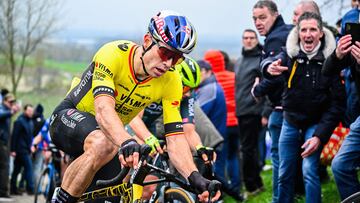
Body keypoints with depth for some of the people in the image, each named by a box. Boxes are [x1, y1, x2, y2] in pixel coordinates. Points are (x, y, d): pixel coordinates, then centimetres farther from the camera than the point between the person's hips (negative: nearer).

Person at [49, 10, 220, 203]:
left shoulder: (171, 81, -15)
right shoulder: (114, 54, -29)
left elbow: (175, 137, -18)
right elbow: (103, 108, -43)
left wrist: (195, 178, -35)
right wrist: (127, 142, -62)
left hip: (113, 132, 6)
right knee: (104, 144, -38)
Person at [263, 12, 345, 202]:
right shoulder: (290, 54, -7)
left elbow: (337, 103, -13)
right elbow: (268, 62, -27)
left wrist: (320, 136, -20)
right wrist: (269, 67, -53)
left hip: (316, 123, -3)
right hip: (291, 121, 3)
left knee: (309, 170, -17)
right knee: (284, 174, 8)